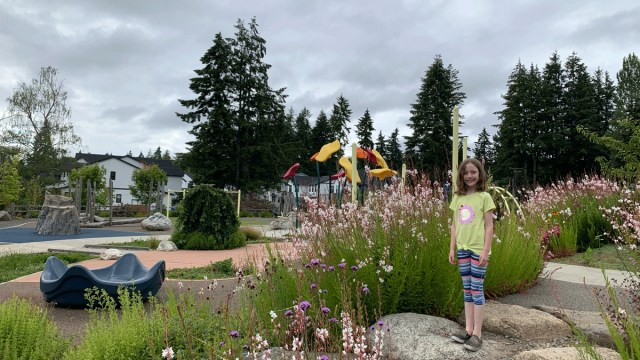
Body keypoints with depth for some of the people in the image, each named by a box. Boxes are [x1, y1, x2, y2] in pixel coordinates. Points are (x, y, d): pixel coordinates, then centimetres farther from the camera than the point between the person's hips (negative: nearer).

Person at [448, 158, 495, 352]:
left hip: (478, 249, -5)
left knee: (477, 289, 0)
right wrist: (452, 248, 8)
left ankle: (477, 333, 8)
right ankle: (468, 329, 20)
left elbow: (489, 226, -7)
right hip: (462, 249, 5)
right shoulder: (457, 198, 8)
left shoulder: (484, 197, -5)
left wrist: (486, 250, -13)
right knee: (467, 289, 11)